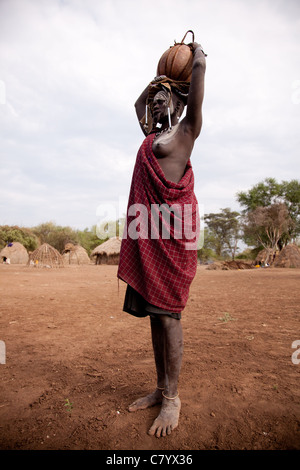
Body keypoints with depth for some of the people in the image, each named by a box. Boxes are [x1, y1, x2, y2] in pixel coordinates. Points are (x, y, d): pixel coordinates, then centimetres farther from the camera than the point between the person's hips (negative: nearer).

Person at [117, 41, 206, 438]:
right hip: (146, 238, 8)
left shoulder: (185, 131, 4)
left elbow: (199, 70, 2)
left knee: (168, 314, -6)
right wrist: (160, 77, 42)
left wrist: (197, 54, 22)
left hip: (171, 237, -8)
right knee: (154, 315, 9)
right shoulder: (152, 135, 25)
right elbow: (138, 103, 43)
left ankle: (172, 398, 9)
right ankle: (161, 389, 21)